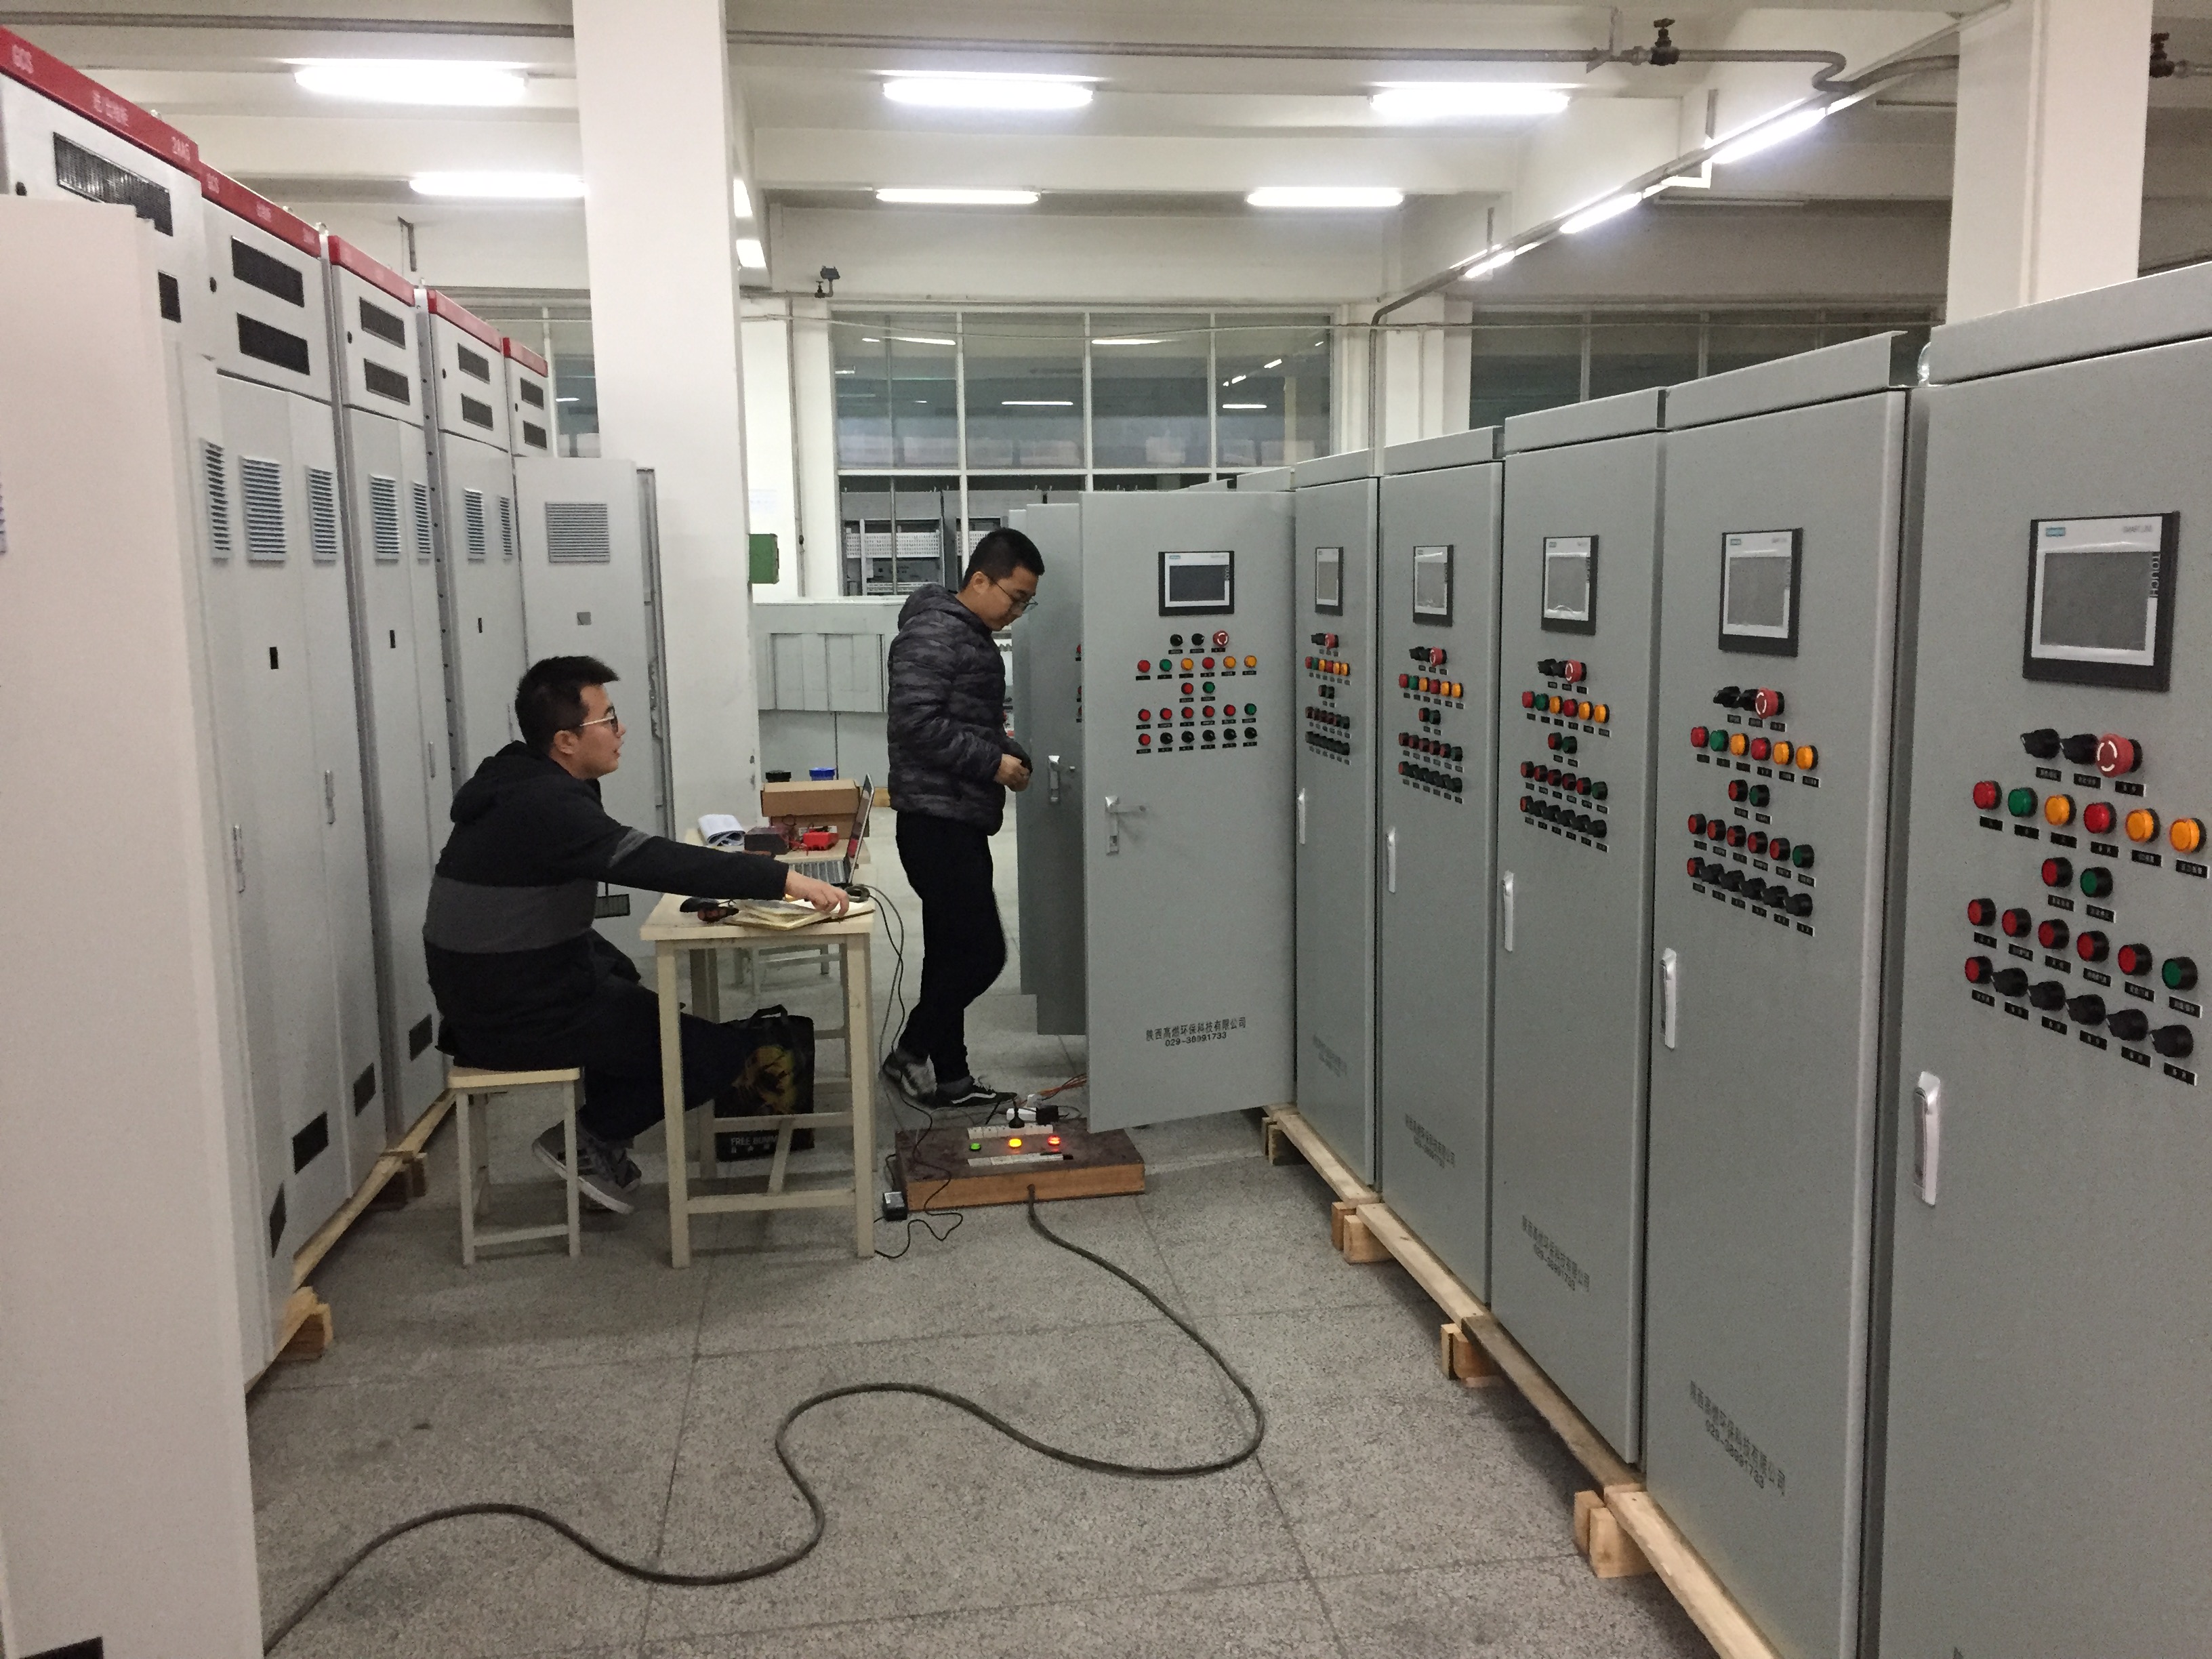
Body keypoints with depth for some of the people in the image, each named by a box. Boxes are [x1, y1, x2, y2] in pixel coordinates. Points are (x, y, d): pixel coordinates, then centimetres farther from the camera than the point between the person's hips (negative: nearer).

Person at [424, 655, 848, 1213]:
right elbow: (649, 861, -33)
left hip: (491, 990, 10)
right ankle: (586, 1140, 8)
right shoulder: (544, 806, -23)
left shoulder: (524, 785, 8)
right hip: (519, 1017, -10)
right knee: (719, 1051, -6)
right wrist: (784, 879, -34)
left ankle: (603, 1153, 31)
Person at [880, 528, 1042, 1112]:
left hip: (963, 821, 10)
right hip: (936, 820, -10)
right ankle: (910, 1055, 7)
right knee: (981, 950, -8)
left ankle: (950, 1078, 22)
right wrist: (993, 762, -18)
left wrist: (1012, 754, 8)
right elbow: (917, 722, -23)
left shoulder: (976, 638, 18)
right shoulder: (932, 634, -14)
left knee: (955, 953, 14)